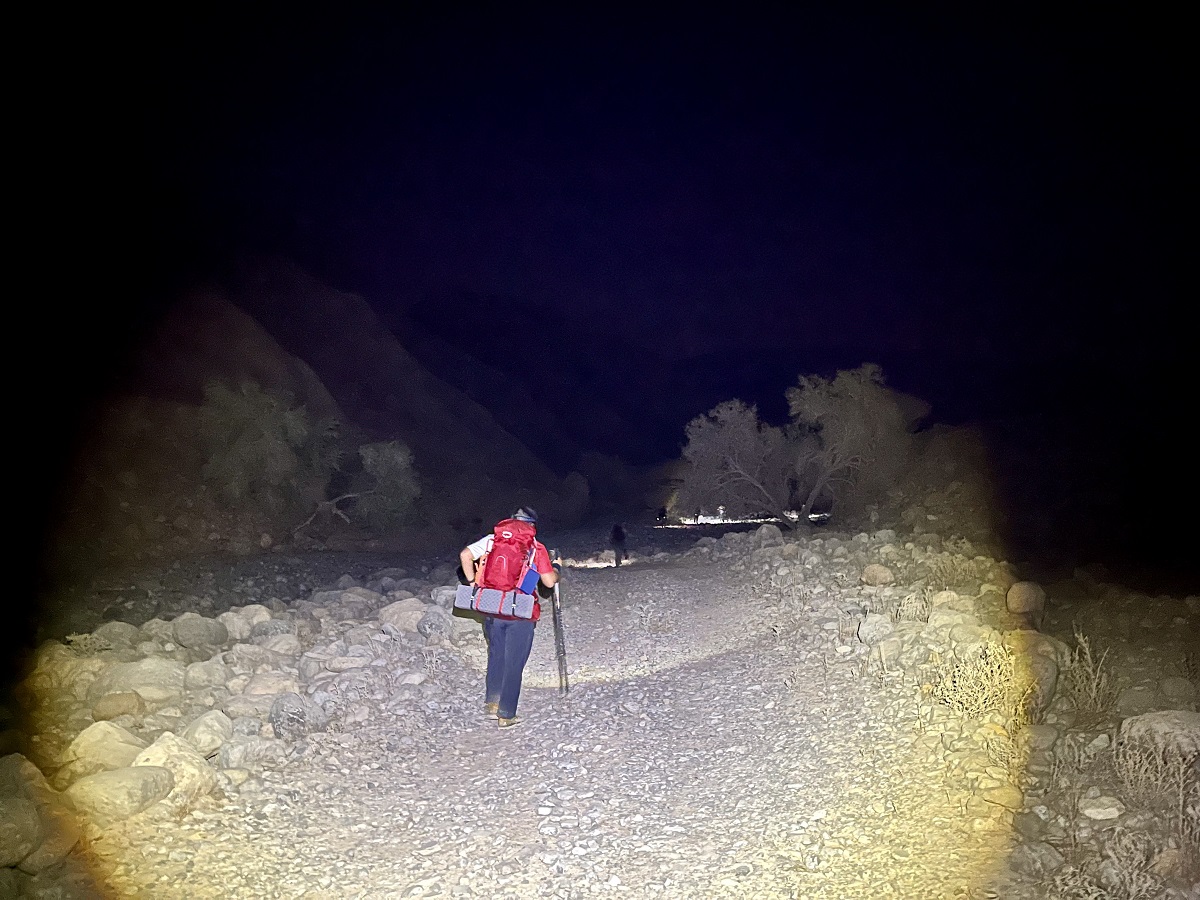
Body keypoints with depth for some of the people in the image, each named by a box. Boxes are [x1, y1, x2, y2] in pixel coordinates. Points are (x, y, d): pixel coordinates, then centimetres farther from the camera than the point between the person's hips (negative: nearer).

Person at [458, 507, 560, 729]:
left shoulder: (492, 540, 3)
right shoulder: (537, 548, -5)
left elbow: (465, 555, -4)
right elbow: (549, 582, -6)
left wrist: (472, 582, 7)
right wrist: (556, 570, 15)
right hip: (521, 615, -3)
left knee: (496, 656, 22)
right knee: (514, 664, 6)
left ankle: (491, 702, 28)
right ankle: (506, 715, 12)